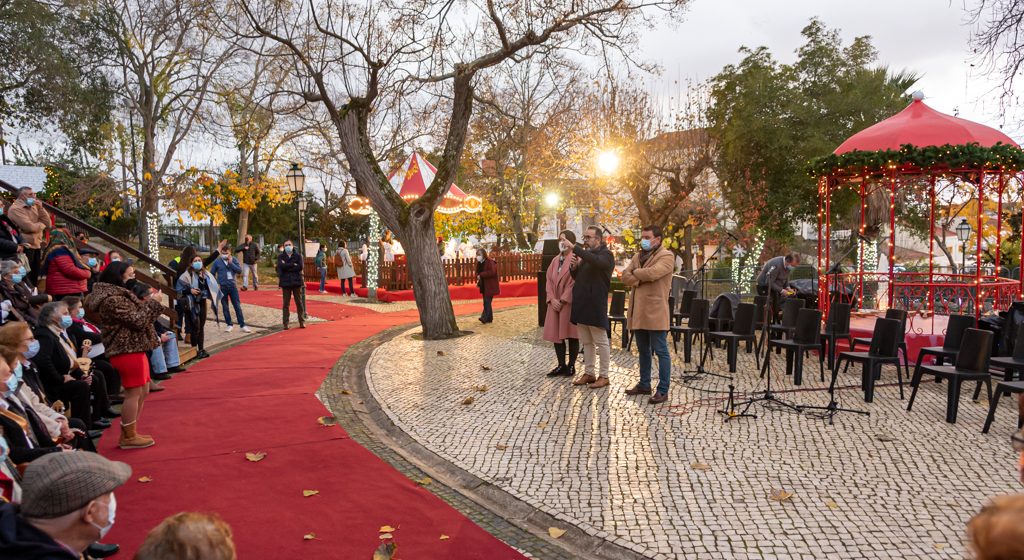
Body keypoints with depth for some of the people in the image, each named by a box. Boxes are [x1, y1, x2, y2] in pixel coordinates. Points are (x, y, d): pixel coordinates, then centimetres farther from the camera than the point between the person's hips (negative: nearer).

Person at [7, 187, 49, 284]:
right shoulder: (15, 209, -10)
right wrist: (41, 224, -2)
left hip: (37, 245, 8)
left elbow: (48, 223, 6)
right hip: (25, 246, -8)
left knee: (35, 276, 12)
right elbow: (29, 227, -21)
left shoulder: (33, 207, 14)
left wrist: (40, 208, -4)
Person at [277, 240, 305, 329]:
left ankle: (302, 322, 10)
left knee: (299, 302, 3)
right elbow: (281, 266, -11)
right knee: (285, 304, 0)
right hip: (285, 282, 0)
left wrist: (287, 266, -9)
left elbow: (300, 267, -9)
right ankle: (285, 323, 3)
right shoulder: (281, 257, 7)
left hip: (296, 281, 0)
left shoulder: (298, 256, 5)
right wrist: (293, 265, -11)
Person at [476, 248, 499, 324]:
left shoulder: (490, 262, -14)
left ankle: (484, 318, -20)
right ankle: (489, 318, 18)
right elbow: (478, 273, 22)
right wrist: (478, 282, 6)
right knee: (487, 302, 11)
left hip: (490, 286, -9)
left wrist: (481, 275, -22)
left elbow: (492, 272, -27)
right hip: (483, 286, 9)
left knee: (487, 301, -14)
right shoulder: (479, 263, 11)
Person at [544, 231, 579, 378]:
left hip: (570, 303, -7)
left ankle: (571, 366, 10)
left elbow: (575, 282, -15)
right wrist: (552, 299, -5)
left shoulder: (576, 258, -9)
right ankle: (561, 365, 15)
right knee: (556, 334, 7)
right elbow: (549, 280, 10)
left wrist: (563, 300, -16)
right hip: (555, 303, 7)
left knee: (571, 335, 1)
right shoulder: (555, 260, 14)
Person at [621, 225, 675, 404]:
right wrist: (643, 277, -12)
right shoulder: (638, 256, 17)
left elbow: (652, 273, -22)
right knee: (643, 351, 16)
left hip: (655, 312, -7)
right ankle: (644, 384, 26)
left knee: (661, 351, -3)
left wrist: (635, 272, -4)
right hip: (637, 311, 8)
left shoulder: (666, 256, -6)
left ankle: (663, 391, 0)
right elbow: (625, 277, 6)